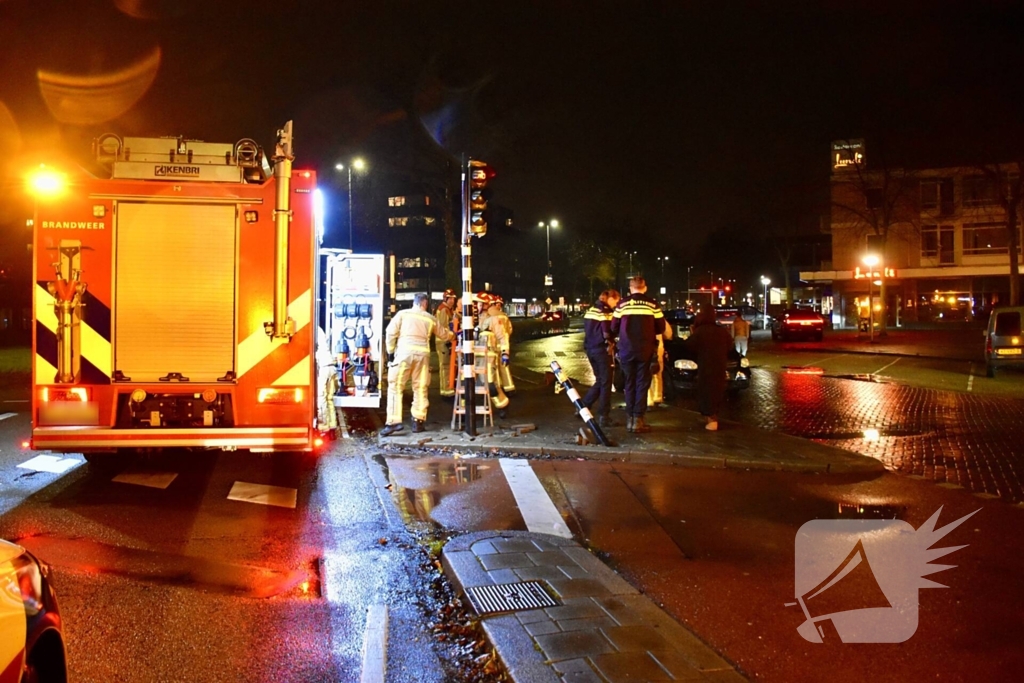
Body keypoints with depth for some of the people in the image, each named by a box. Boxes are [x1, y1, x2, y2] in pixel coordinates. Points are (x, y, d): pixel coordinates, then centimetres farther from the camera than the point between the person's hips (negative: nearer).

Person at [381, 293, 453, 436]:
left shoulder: (403, 313, 8)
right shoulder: (430, 318, 16)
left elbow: (391, 332, 1)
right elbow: (443, 335, 30)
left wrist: (390, 351, 9)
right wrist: (452, 334, 52)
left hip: (404, 351, -2)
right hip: (423, 353, 3)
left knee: (395, 386, 0)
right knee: (421, 388, 12)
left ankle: (394, 422, -9)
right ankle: (418, 421, 14)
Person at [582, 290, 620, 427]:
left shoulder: (590, 310, 13)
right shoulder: (606, 312, -13)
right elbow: (607, 333, -18)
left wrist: (590, 344, 14)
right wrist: (611, 345, -4)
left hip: (590, 349, 8)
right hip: (601, 350, -8)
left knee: (599, 381, 20)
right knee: (606, 383, 0)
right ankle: (603, 417, 0)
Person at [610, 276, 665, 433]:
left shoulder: (622, 304, -2)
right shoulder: (652, 304, -4)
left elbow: (614, 328, 1)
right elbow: (661, 328, 1)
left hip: (626, 350, 2)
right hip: (645, 350, -1)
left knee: (630, 384, 12)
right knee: (642, 384, 5)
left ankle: (630, 418, 13)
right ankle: (638, 419, 0)